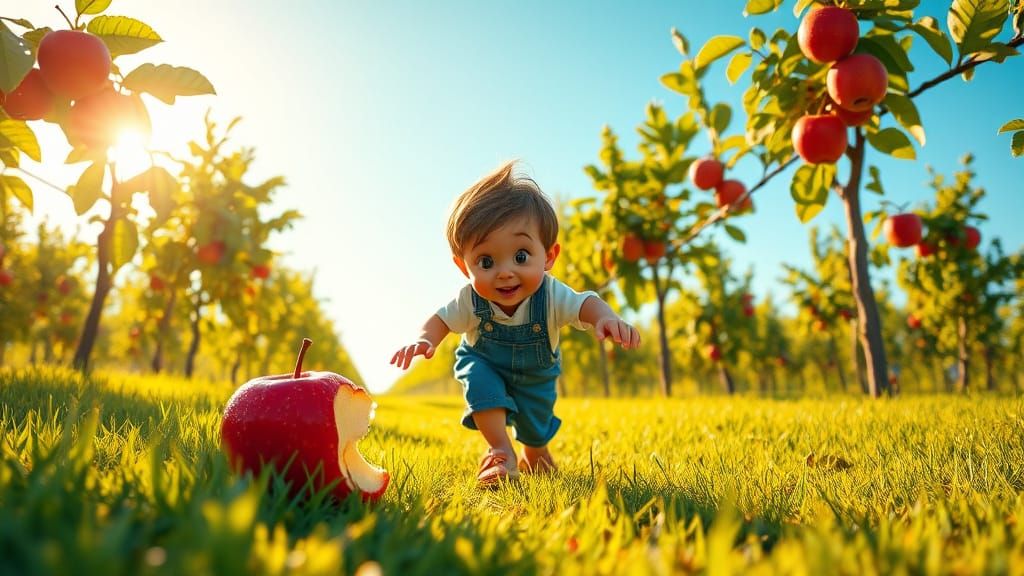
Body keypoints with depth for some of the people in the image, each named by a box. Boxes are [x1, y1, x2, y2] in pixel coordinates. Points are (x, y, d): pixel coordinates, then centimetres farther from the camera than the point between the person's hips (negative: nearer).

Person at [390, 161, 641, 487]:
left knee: (535, 426, 15)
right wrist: (425, 339, -49)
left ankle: (533, 452, 54)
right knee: (479, 382, -34)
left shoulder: (551, 295, -39)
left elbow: (586, 305, -46)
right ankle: (501, 451, -19)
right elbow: (441, 320, -25)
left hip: (536, 371, 1)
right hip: (483, 363, -1)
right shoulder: (470, 300, -37)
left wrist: (606, 318, -71)